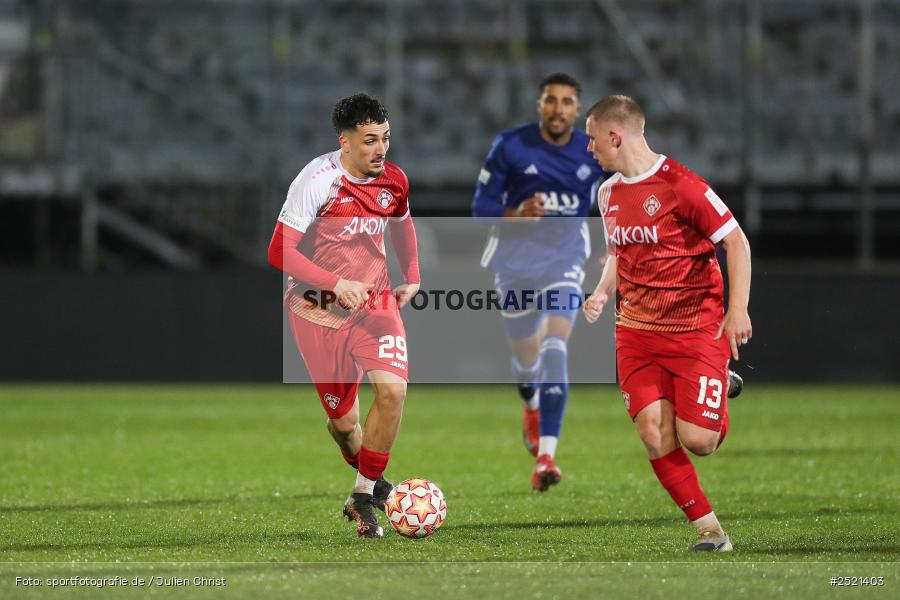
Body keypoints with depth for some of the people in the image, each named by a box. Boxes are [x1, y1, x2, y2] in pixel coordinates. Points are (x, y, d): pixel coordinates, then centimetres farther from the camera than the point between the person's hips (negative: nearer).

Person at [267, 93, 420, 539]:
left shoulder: (393, 181, 0)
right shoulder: (317, 181, -18)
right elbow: (279, 251, -19)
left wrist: (412, 277, 12)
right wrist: (337, 283, -27)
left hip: (374, 301, 4)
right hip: (319, 310, -3)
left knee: (392, 389, -20)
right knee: (344, 421, 1)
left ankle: (364, 497, -7)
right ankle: (370, 478, 33)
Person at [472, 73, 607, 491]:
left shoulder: (593, 153, -2)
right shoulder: (510, 146, -8)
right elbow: (482, 206, -5)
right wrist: (515, 216, -25)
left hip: (564, 261, 0)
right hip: (515, 261, 0)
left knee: (555, 350, -21)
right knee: (526, 356, 11)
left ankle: (545, 457, -26)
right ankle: (532, 408, 51)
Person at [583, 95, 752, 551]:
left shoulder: (678, 184, -14)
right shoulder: (609, 193, 9)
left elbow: (736, 241, -10)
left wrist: (737, 310, -16)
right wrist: (602, 293, 5)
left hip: (696, 329, -6)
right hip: (637, 331, 6)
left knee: (696, 439, -12)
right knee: (655, 436, -11)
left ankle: (721, 398, 24)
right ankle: (710, 530, -2)